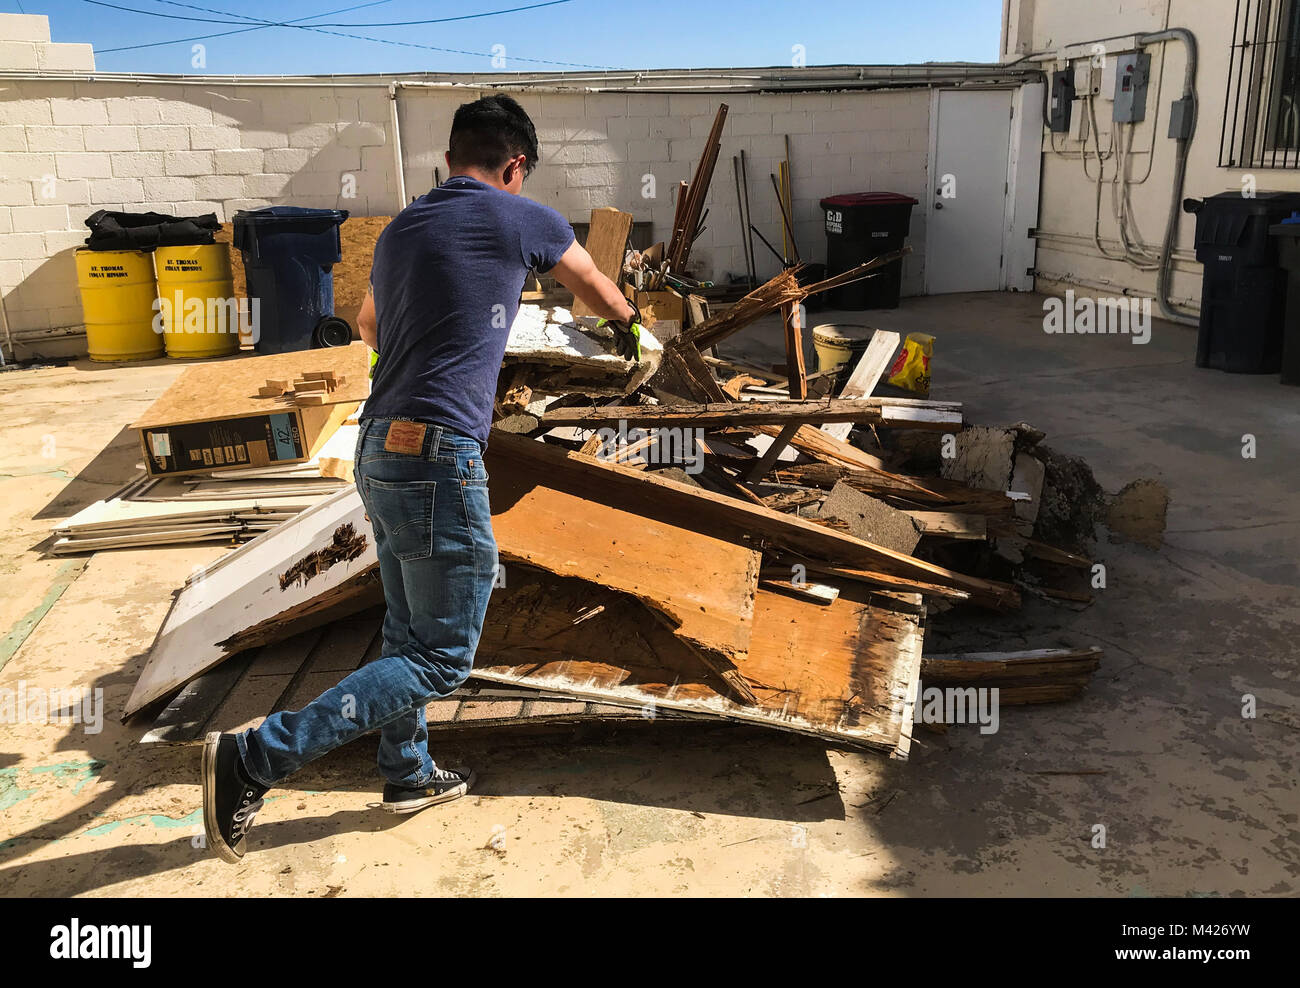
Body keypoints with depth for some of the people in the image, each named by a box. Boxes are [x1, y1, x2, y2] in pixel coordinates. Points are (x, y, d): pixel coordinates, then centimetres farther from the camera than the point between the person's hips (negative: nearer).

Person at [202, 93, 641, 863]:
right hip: (438, 459, -8)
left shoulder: (400, 230, 16)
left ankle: (409, 776, 34)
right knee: (441, 659, 0)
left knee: (409, 636, 20)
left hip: (378, 452, 9)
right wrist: (627, 317, 40)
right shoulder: (522, 220, -2)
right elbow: (597, 290, 17)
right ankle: (256, 760, -3)